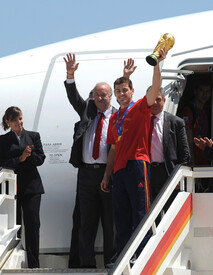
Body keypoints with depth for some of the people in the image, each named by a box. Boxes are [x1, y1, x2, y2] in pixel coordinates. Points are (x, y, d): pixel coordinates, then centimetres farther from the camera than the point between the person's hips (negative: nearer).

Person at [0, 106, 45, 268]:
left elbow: (41, 159, 7)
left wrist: (30, 155, -11)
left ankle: (34, 264, -1)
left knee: (32, 224, -4)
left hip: (31, 186, 1)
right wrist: (20, 159, -14)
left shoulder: (34, 136, 12)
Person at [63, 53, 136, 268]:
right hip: (86, 173, 2)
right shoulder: (87, 110, 13)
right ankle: (86, 264, 11)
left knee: (110, 221, 2)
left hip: (109, 172, -2)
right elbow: (74, 97, 1)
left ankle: (111, 263, 9)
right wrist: (70, 75, -14)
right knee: (86, 222, 6)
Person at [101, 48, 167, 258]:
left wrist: (156, 65, -28)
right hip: (119, 170, 7)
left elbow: (155, 89, -14)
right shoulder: (114, 118, 21)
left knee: (140, 214, -9)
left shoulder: (140, 108, 4)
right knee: (121, 217, 7)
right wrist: (106, 175, 18)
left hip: (137, 165, -7)